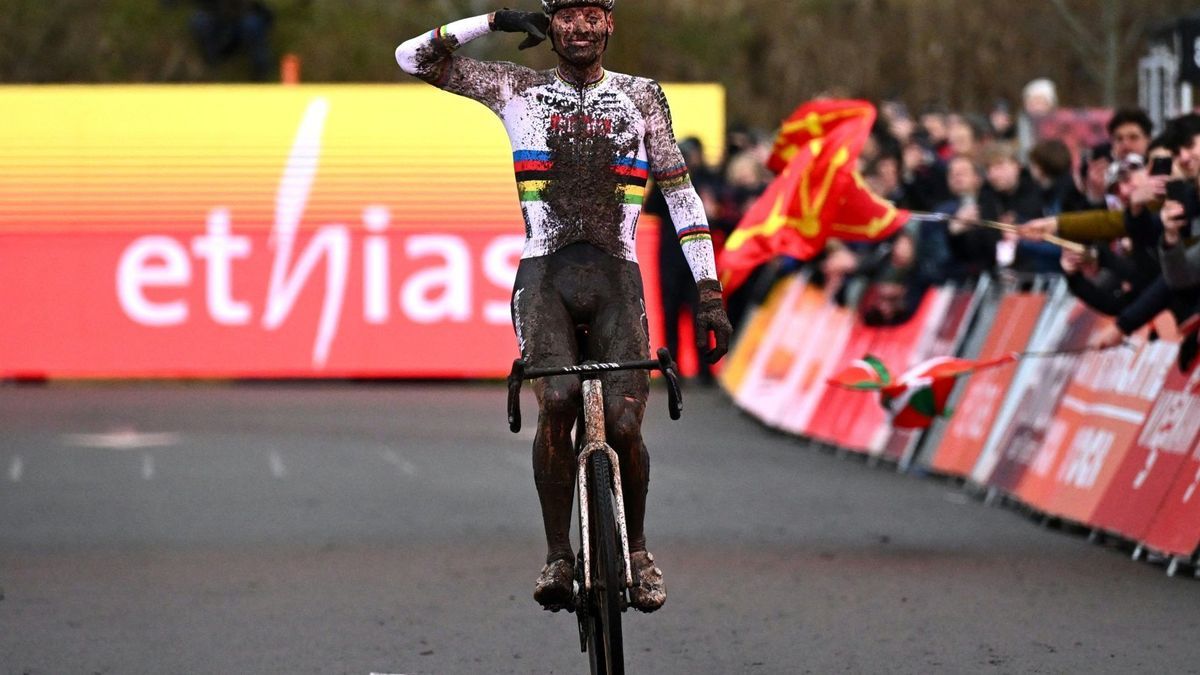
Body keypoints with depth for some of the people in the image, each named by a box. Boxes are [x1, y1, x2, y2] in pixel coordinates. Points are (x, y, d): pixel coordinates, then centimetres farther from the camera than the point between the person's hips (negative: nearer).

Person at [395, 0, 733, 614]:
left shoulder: (641, 97, 12)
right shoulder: (520, 90, 11)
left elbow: (681, 195, 10)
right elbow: (413, 57, 9)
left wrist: (709, 297, 4)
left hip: (615, 277, 1)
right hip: (543, 275, -1)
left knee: (623, 424, -13)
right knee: (558, 402, -26)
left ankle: (636, 550, 13)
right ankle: (558, 556, -13)